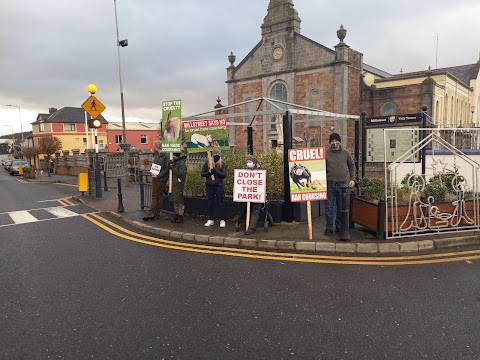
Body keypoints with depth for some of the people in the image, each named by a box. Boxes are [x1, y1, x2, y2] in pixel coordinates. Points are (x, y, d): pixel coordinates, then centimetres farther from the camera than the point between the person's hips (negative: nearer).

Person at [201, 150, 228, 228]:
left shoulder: (223, 164, 0)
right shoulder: (207, 163, 4)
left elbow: (224, 175, -9)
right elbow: (202, 173, 3)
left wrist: (215, 171, -21)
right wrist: (209, 172, -16)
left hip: (219, 186, -2)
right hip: (209, 186, 2)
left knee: (220, 203, 1)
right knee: (210, 203, 9)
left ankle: (222, 220, 7)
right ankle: (211, 220, 18)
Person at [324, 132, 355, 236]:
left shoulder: (346, 153, 5)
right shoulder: (326, 153, -1)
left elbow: (352, 166, 14)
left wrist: (352, 179, 5)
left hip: (342, 184, 2)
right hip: (330, 184, -2)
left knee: (341, 207, 9)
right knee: (329, 207, 1)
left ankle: (339, 227, 22)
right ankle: (329, 227, 13)